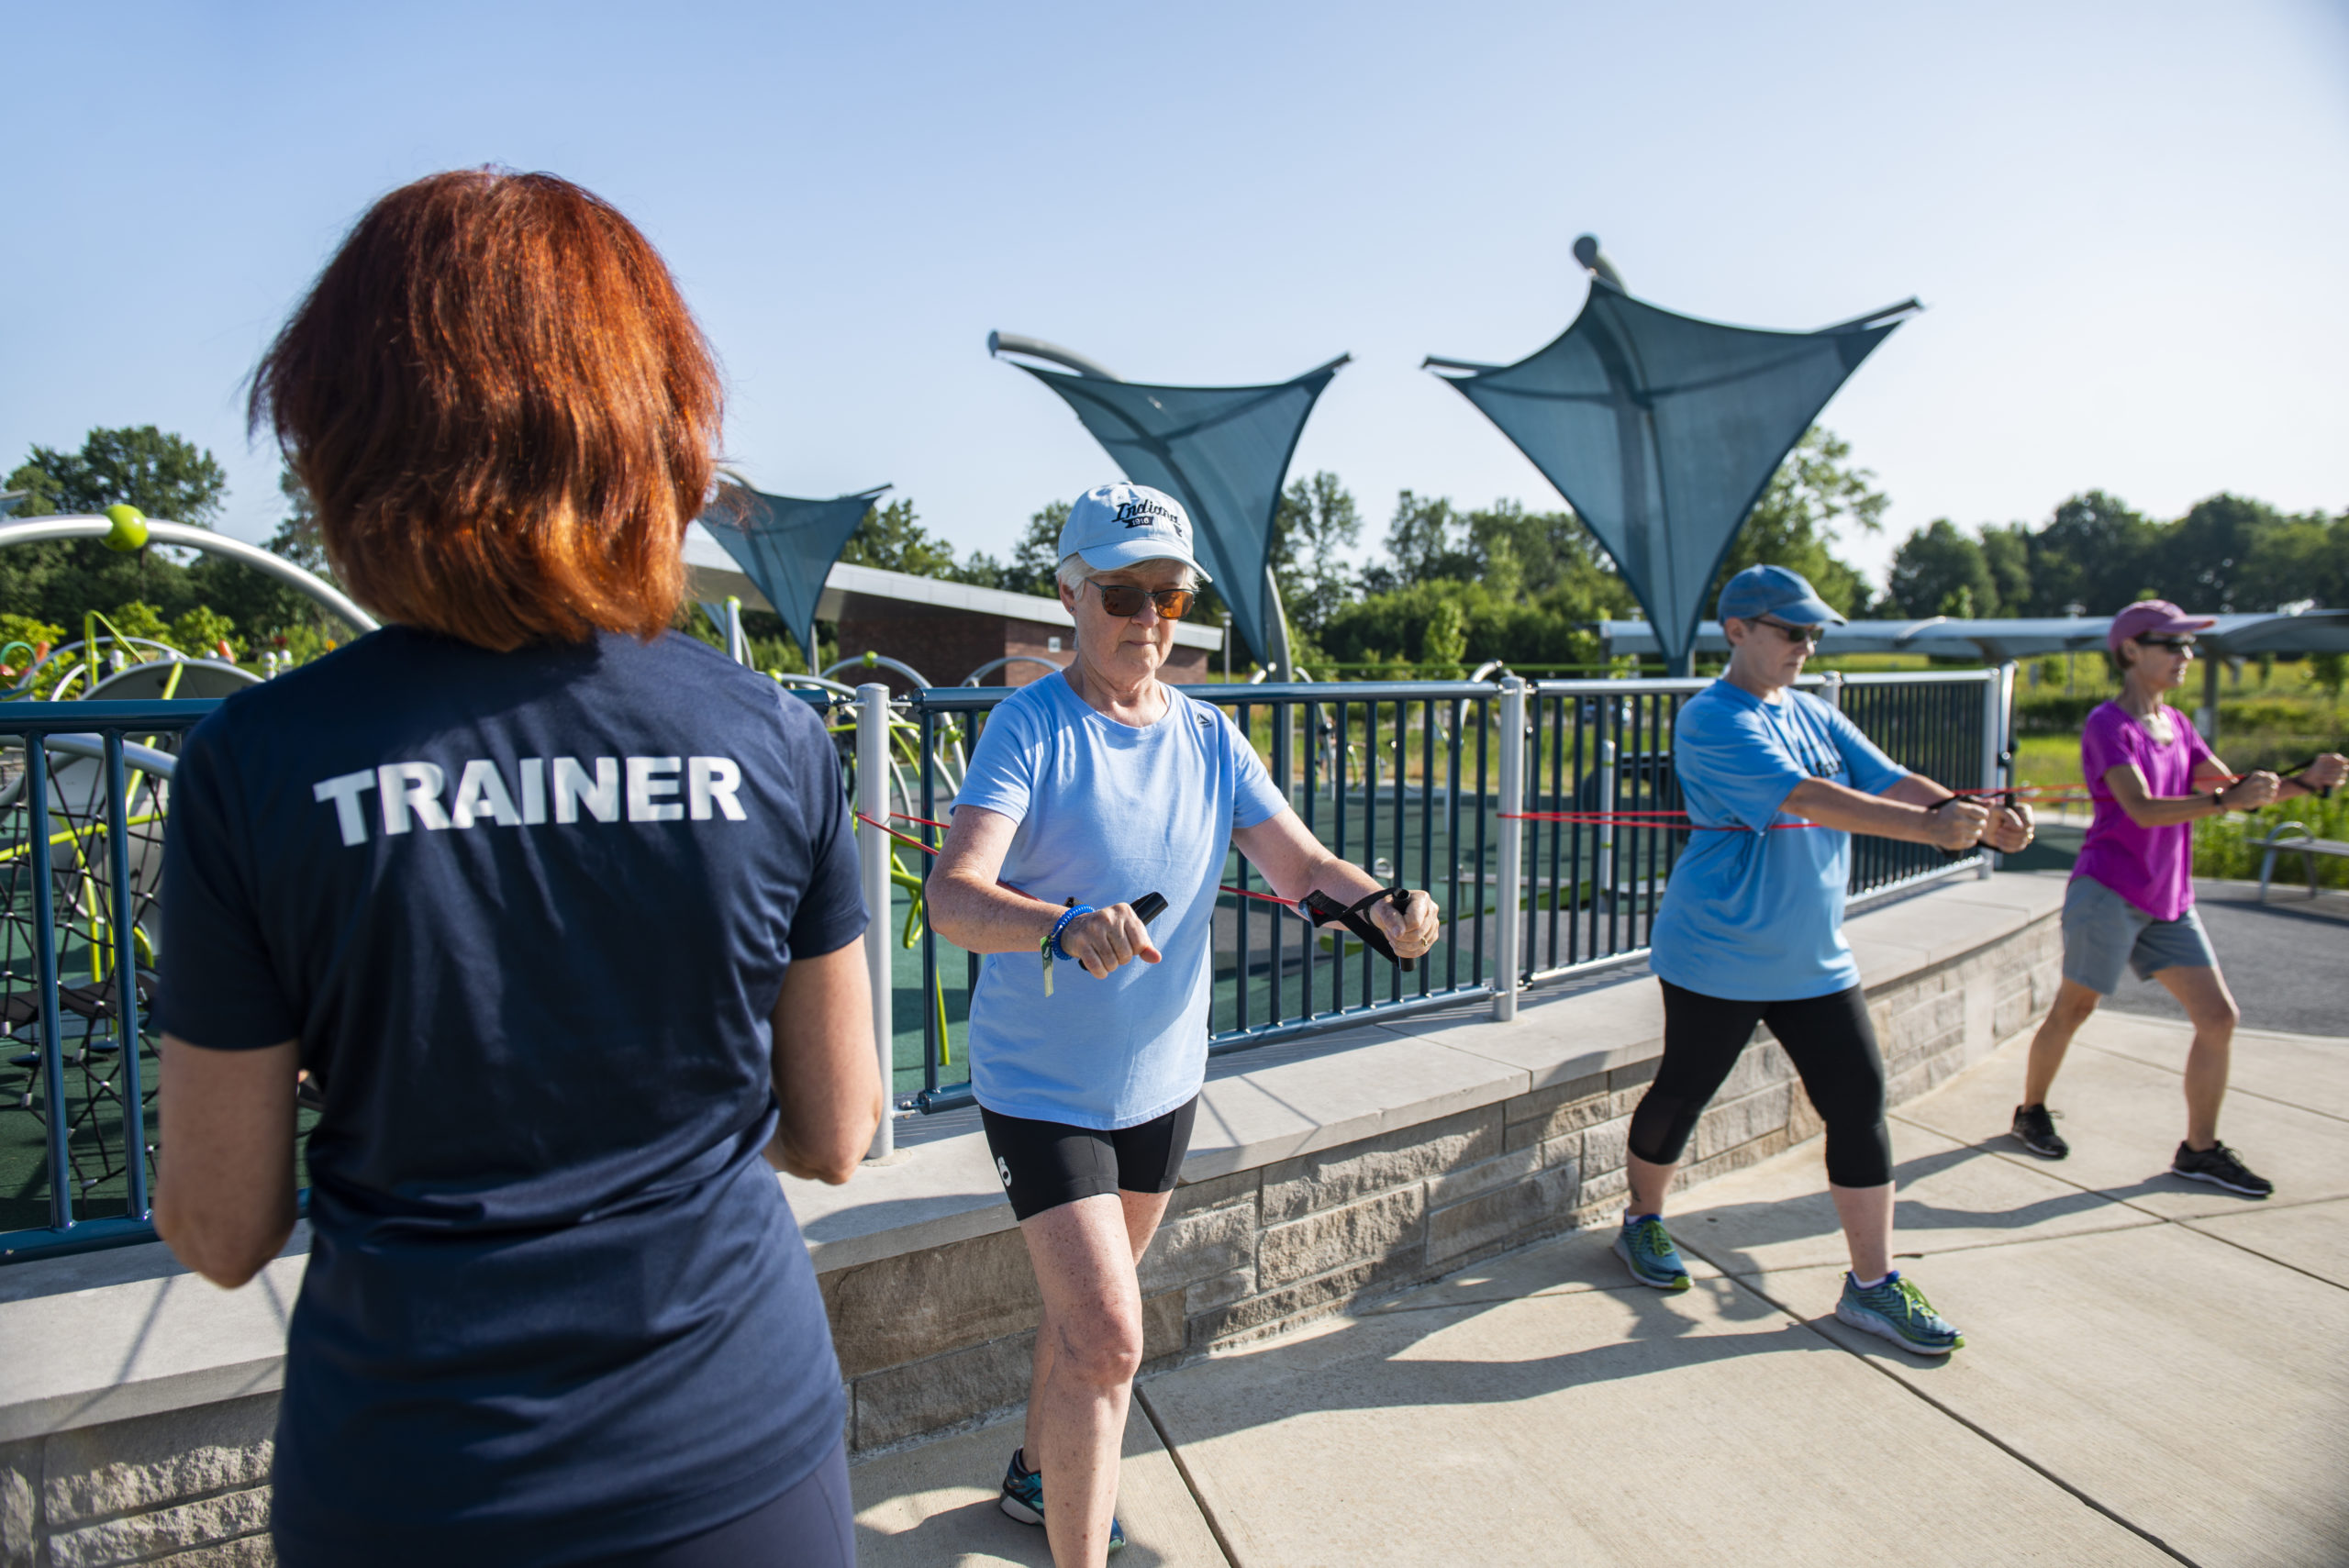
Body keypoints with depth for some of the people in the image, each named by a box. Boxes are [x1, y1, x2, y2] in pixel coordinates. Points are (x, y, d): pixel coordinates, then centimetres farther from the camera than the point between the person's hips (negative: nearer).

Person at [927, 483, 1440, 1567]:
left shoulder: (1210, 739, 0)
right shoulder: (1030, 726, -18)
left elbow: (1302, 864, -4)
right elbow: (953, 897, -29)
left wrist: (1381, 905, -25)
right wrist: (1064, 927, -49)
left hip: (1160, 1081, 6)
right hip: (1041, 1087, -6)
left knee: (1088, 1305, 24)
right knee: (1108, 1338, -11)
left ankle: (1039, 1474, 49)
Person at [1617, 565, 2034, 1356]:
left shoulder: (1815, 715, 10)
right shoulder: (1710, 720, -15)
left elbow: (1890, 781, 1)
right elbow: (1803, 797, -27)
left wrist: (1980, 816, -17)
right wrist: (1927, 827, -34)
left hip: (1814, 960, 7)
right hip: (1717, 957, -7)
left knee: (1859, 1104, 4)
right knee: (1681, 1092, 8)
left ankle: (1872, 1285, 17)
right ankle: (1643, 1221, 33)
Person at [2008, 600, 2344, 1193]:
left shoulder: (2176, 726, 13)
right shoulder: (2107, 725, -12)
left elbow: (2235, 790, 14)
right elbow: (2142, 809, -23)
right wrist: (2223, 801, -33)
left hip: (2168, 902, 8)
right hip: (2108, 893, -8)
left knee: (2219, 1017, 4)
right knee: (2073, 1008, 3)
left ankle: (2199, 1150, 15)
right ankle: (2030, 1112, 22)